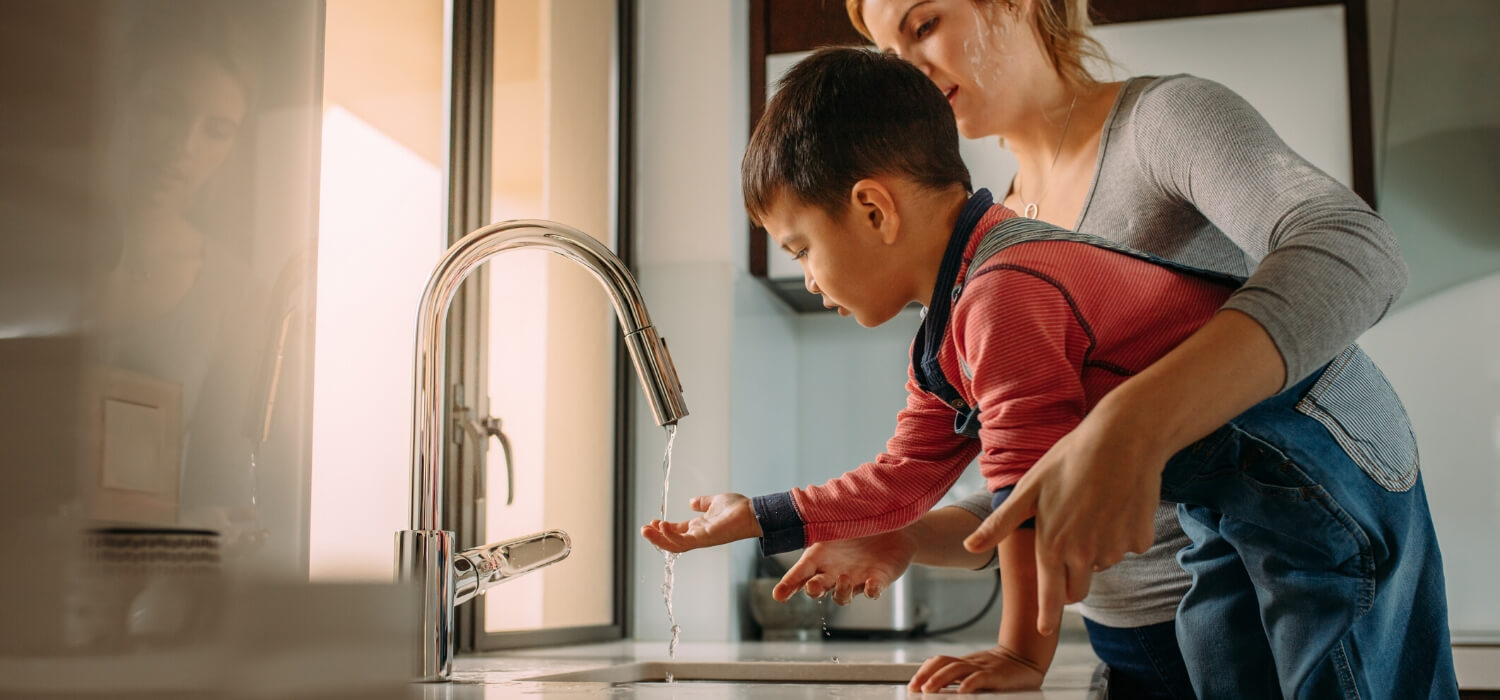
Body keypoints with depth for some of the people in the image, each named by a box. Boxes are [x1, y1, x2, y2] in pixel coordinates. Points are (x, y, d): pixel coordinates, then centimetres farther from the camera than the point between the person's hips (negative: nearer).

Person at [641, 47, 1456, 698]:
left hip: (1311, 460, -11)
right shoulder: (946, 343, 11)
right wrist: (754, 517, 20)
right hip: (1237, 499, 11)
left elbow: (1031, 487, -24)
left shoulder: (1005, 293, -24)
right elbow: (900, 482, 20)